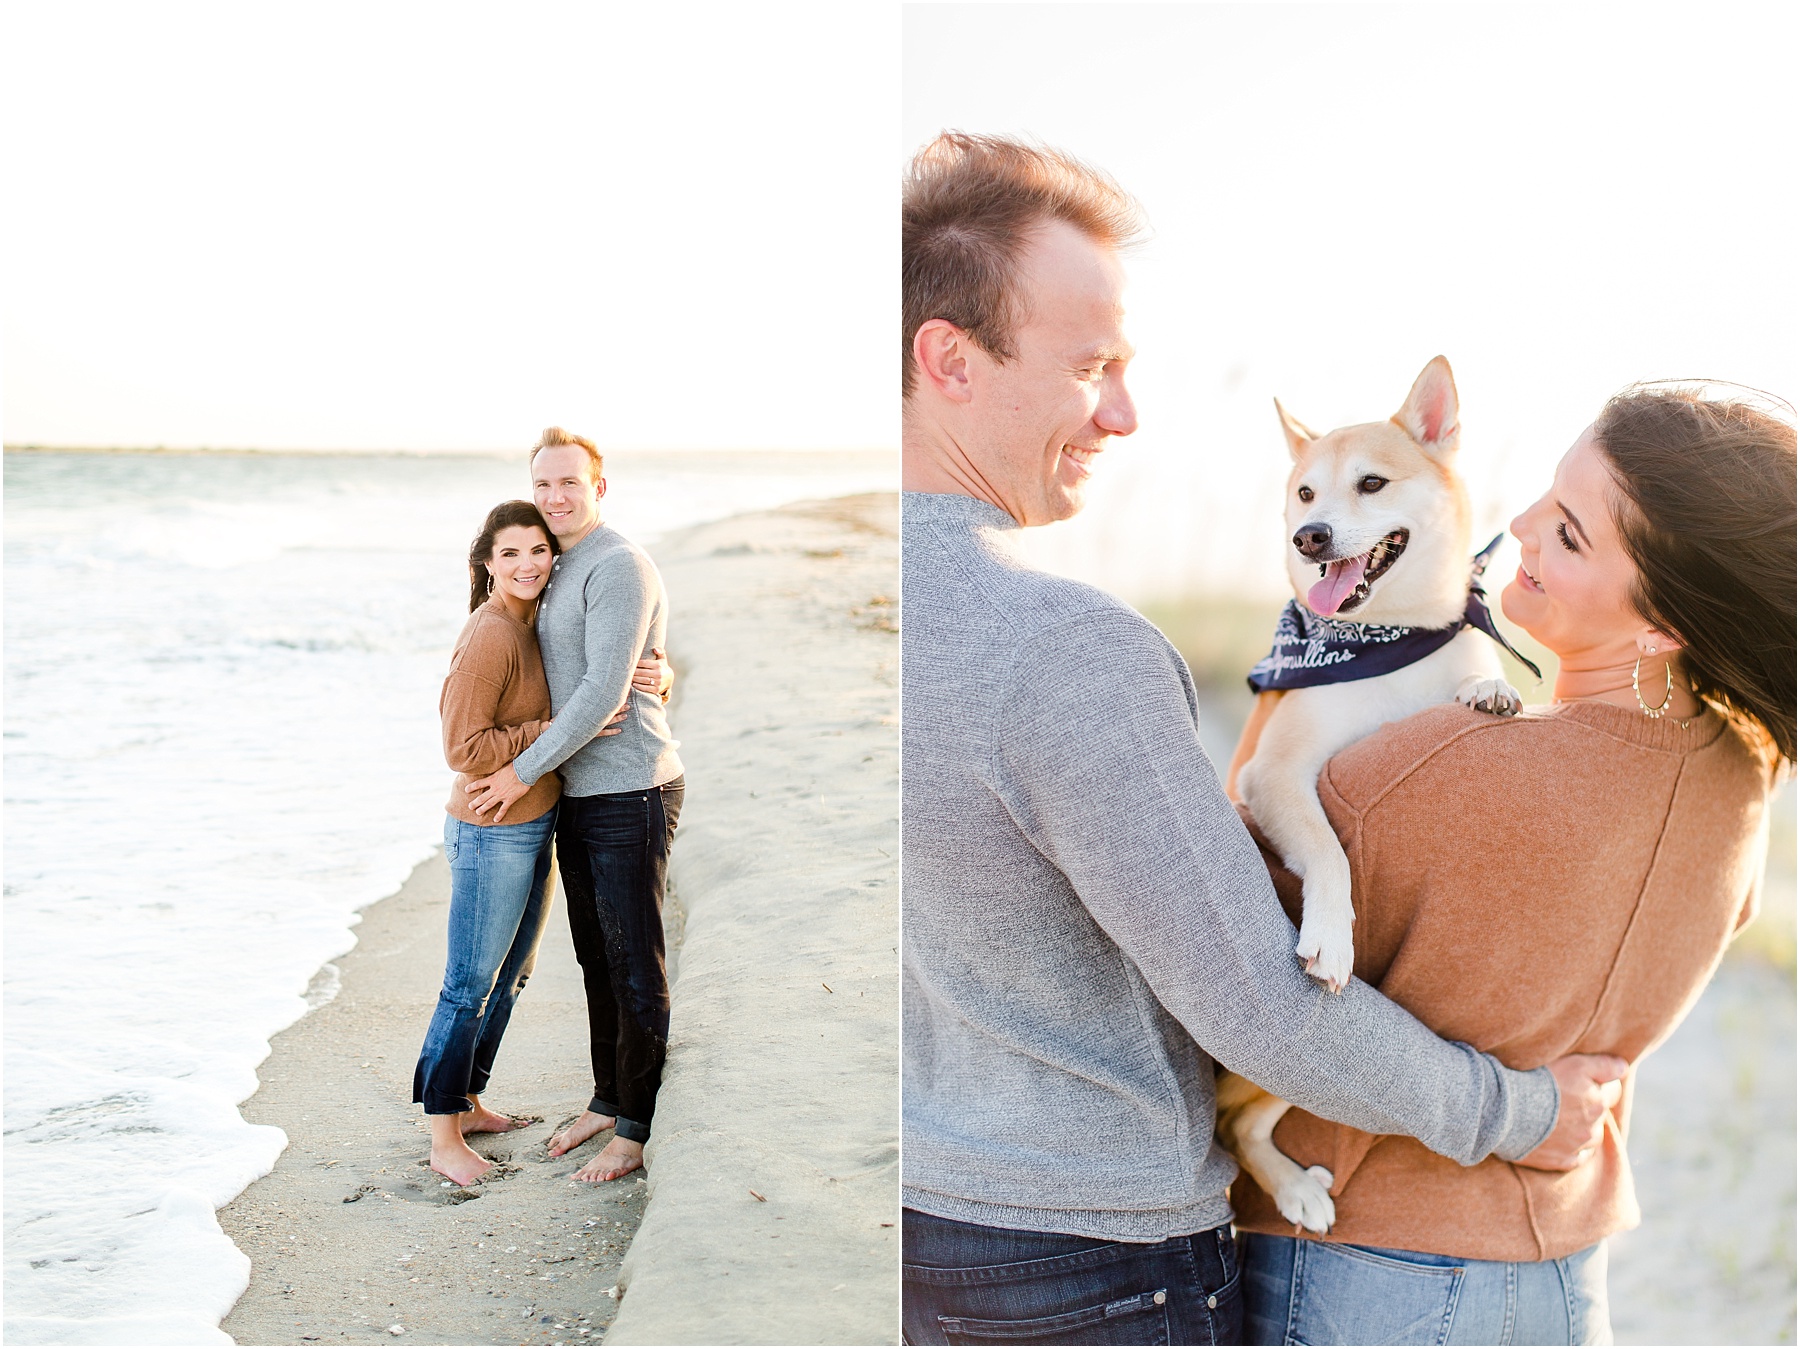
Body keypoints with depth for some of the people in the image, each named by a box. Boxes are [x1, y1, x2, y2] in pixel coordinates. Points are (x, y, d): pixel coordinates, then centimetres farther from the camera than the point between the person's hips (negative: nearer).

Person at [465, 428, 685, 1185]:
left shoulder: (619, 566, -15)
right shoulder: (558, 572, 15)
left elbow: (604, 690, -21)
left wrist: (526, 770, -16)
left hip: (631, 795, -9)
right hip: (577, 795, 9)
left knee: (635, 964, -1)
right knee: (595, 956, 16)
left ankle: (640, 1127, 10)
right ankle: (608, 1101, 29)